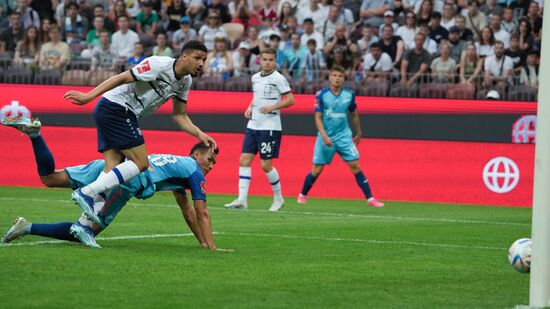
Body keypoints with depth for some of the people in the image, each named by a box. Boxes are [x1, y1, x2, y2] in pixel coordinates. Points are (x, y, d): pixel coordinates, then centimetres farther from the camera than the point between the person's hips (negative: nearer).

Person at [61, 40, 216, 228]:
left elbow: (179, 116, 19)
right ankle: (87, 193, -17)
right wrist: (89, 96, -22)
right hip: (115, 107, -9)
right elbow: (122, 78, -18)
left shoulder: (185, 82, 10)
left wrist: (200, 134, 4)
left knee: (112, 168, -1)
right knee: (140, 163, -12)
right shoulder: (160, 65, -17)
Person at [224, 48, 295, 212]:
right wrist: (250, 108, 10)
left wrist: (273, 107, -20)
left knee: (266, 165, -5)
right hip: (253, 125, 7)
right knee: (244, 160, -2)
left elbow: (290, 100, -9)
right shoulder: (255, 78, 13)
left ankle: (278, 198, 13)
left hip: (270, 127, -7)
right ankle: (242, 199, -4)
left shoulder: (278, 78, -8)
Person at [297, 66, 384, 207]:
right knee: (317, 169, 3)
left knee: (355, 166, -7)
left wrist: (358, 133, 22)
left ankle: (370, 198, -6)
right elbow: (318, 118, -9)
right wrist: (324, 136, -21)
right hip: (326, 137, -1)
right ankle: (303, 195, 27)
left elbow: (354, 115, 15)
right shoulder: (321, 95, -9)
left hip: (344, 137, 1)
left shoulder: (349, 95, -1)